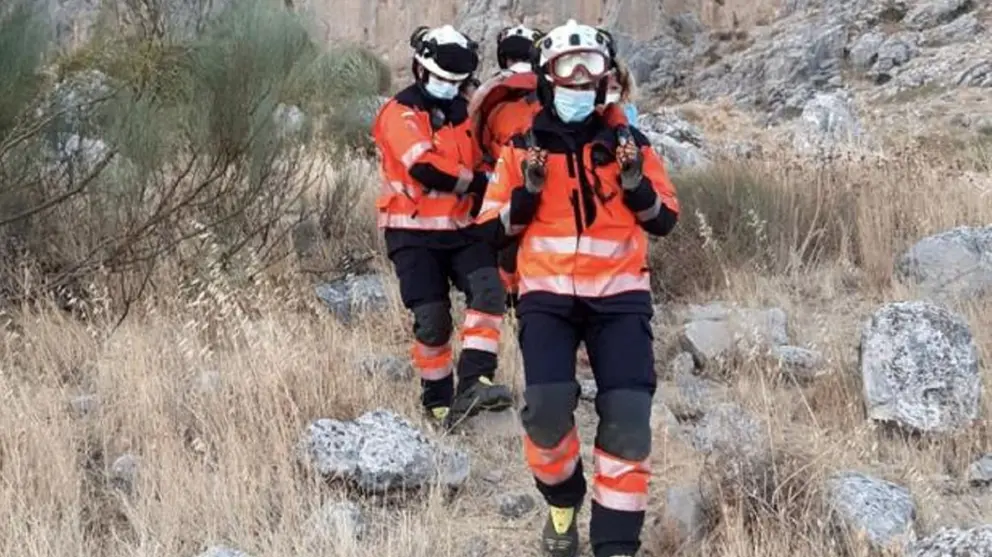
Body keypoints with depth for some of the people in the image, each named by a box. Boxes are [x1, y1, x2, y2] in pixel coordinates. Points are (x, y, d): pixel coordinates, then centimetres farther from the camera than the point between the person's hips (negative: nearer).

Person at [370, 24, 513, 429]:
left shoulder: (466, 115, 15)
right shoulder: (400, 113, -6)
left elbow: (480, 165, 26)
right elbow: (423, 167, -21)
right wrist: (472, 181, -13)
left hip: (461, 229, 5)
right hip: (414, 232, -5)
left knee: (488, 289, -19)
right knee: (432, 318, -7)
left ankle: (472, 383, -28)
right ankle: (437, 400, 9)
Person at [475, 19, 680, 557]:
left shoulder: (627, 141, 7)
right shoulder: (522, 148, 6)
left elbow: (665, 220, 8)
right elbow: (492, 230, 7)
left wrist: (636, 185, -11)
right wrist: (528, 194, -10)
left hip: (618, 295, 1)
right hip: (547, 295, 0)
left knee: (627, 416, -11)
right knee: (547, 406, -18)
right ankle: (562, 502, 12)